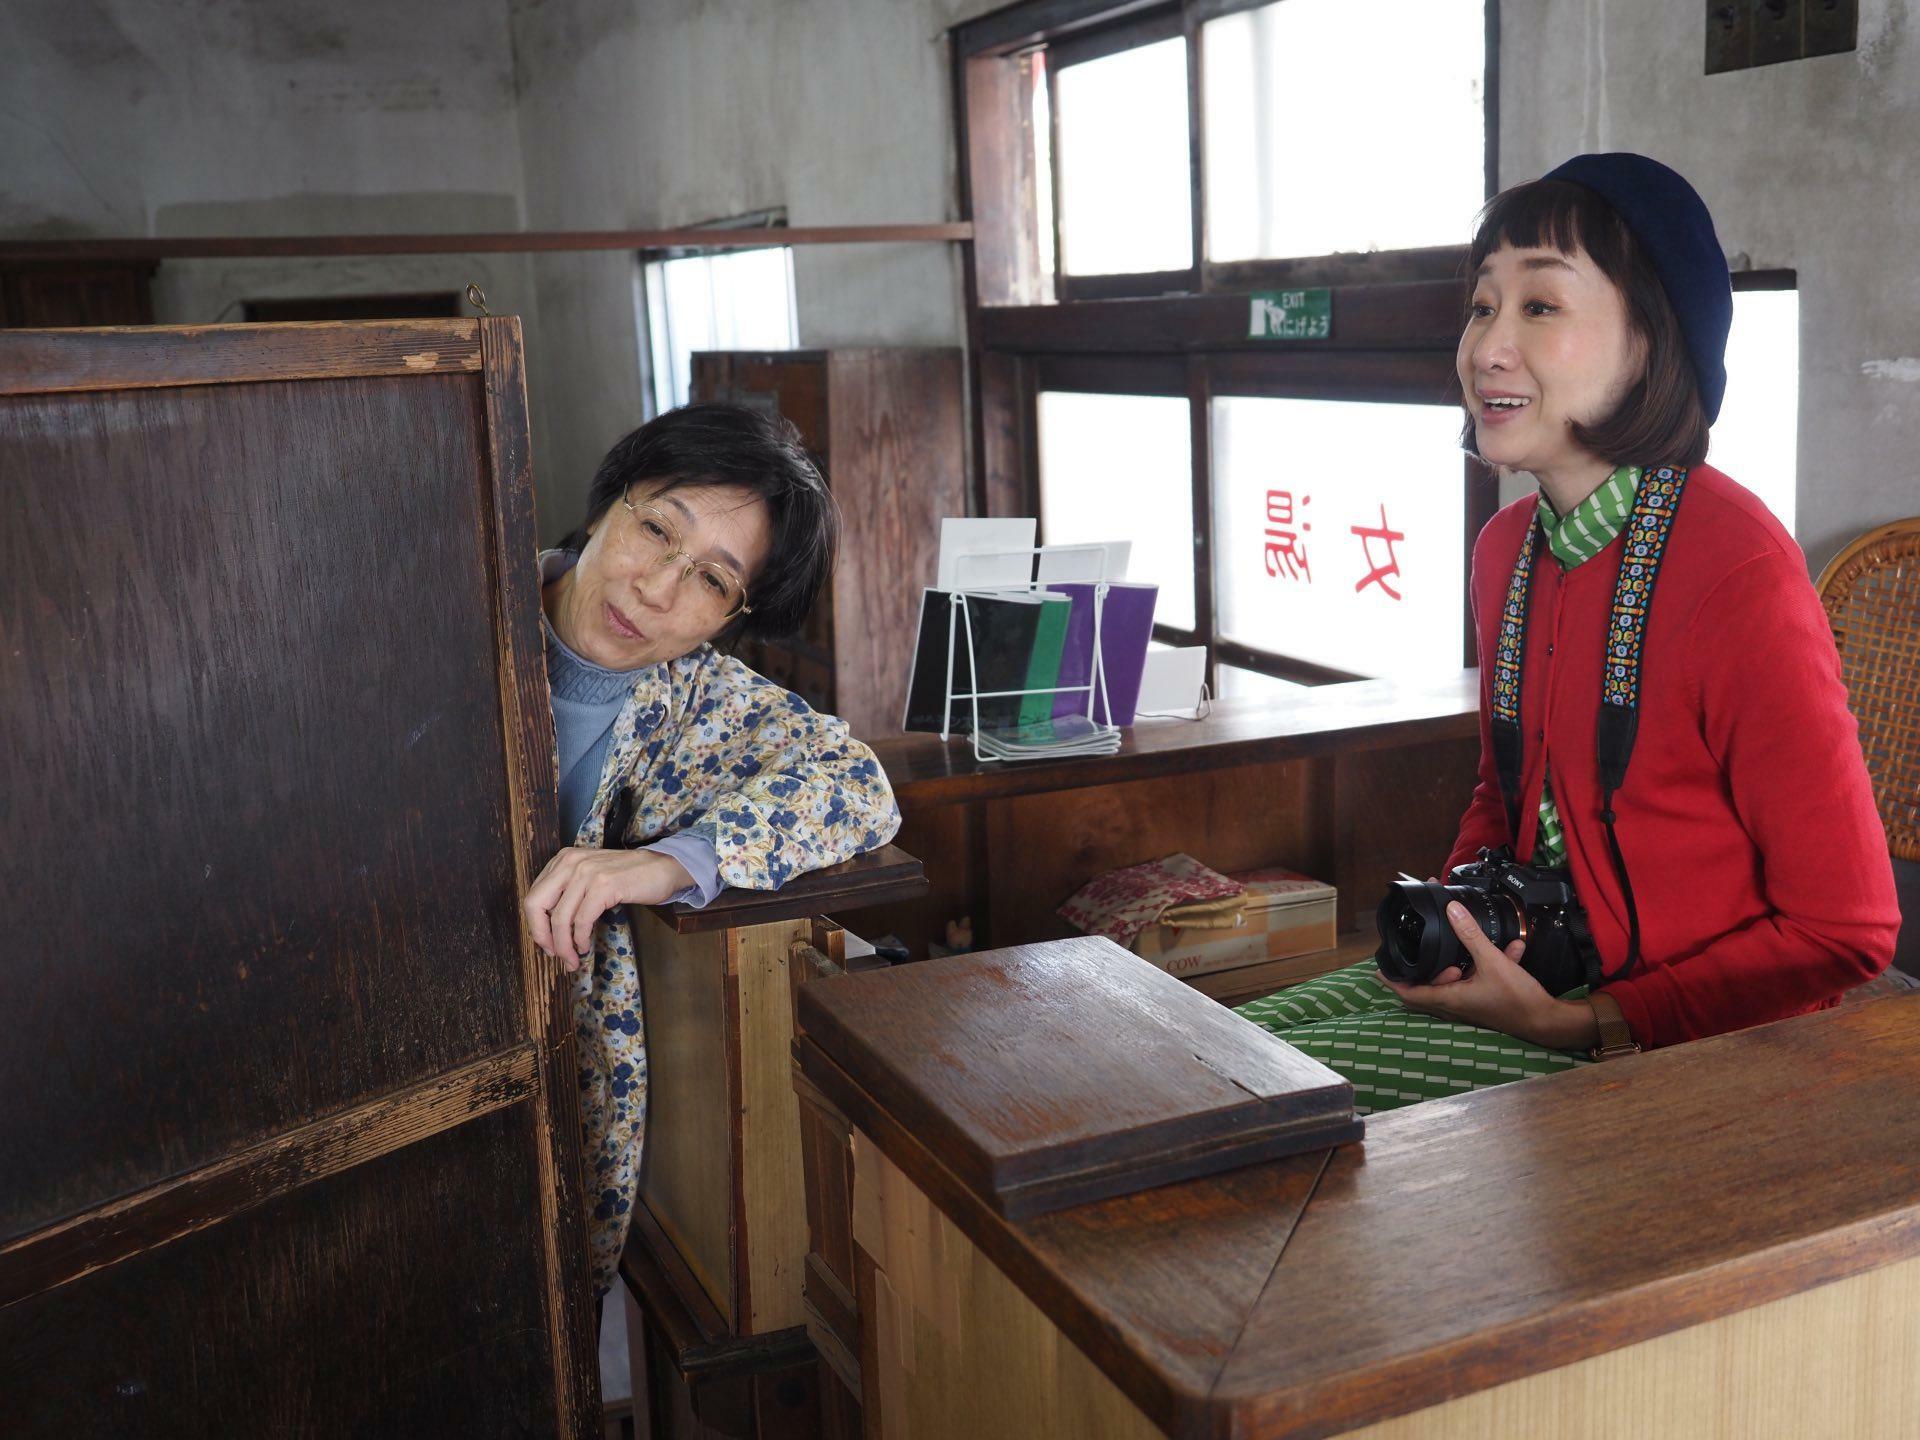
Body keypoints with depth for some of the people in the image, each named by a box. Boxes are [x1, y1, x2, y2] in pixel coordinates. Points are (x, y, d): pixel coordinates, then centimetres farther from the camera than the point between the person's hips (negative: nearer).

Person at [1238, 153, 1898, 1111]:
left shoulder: (1736, 570, -20)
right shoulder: (1507, 547, 4)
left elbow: (1845, 934, -16)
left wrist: (1581, 1025, -19)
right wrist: (1451, 913, 1)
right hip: (1531, 976, 7)